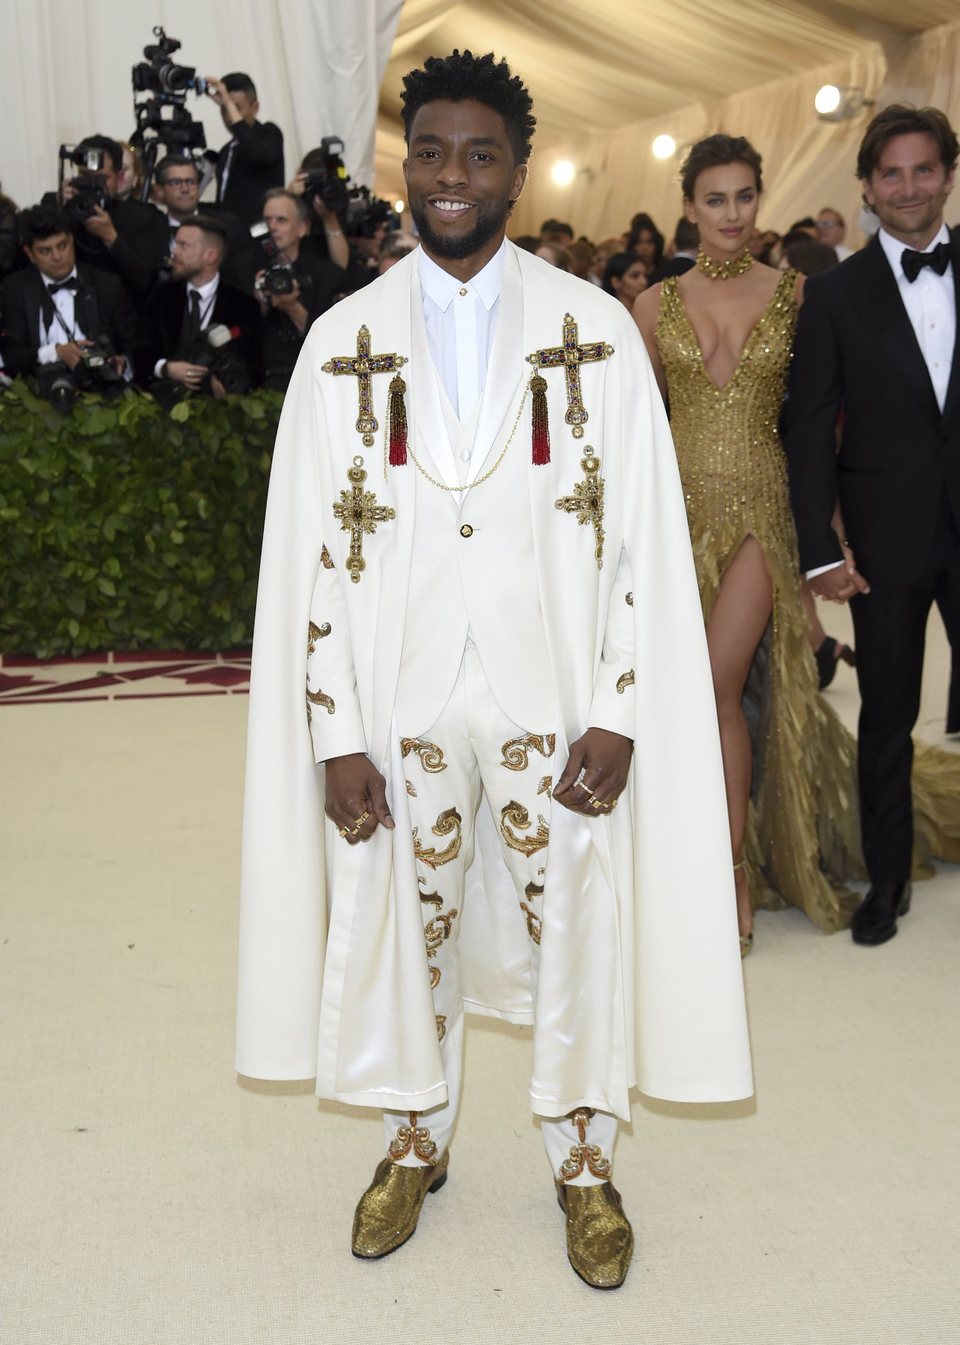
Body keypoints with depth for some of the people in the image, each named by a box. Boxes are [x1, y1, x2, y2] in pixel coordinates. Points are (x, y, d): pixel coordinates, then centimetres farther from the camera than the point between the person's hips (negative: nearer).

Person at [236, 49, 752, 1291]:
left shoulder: (596, 331, -1)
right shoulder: (344, 340, 2)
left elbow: (643, 535, -2)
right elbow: (311, 548, 1)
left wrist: (617, 714, -9)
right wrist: (336, 735, -4)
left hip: (554, 692, -1)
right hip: (400, 698, 1)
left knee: (573, 924, 9)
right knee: (404, 921, 14)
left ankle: (583, 1161, 31)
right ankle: (415, 1140, 37)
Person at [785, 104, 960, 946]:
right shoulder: (836, 294, 1)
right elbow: (810, 429, -1)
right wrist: (820, 550, -7)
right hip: (887, 536, -1)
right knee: (887, 716, 9)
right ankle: (888, 877, 24)